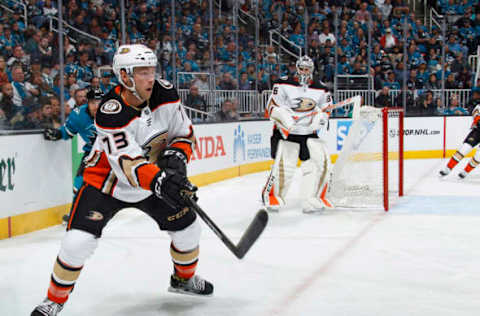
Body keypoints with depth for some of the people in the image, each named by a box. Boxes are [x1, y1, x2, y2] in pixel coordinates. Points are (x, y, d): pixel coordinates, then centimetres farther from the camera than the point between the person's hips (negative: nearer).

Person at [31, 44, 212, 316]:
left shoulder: (165, 94, -13)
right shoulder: (110, 113, -30)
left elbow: (184, 133, -1)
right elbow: (128, 165, -37)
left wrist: (177, 156, -21)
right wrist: (159, 181, -52)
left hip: (154, 180, 5)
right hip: (107, 181, -5)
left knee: (188, 228, 6)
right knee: (78, 242, -16)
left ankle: (184, 278, 37)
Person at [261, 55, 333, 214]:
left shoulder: (320, 89, 7)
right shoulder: (283, 84, -4)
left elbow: (324, 109, 16)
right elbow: (272, 106, -6)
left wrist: (321, 119, -6)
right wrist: (283, 115, -24)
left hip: (309, 133, 4)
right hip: (286, 132, -4)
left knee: (321, 161, -7)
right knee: (284, 165, -14)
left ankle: (312, 199, 4)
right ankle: (271, 195, 9)